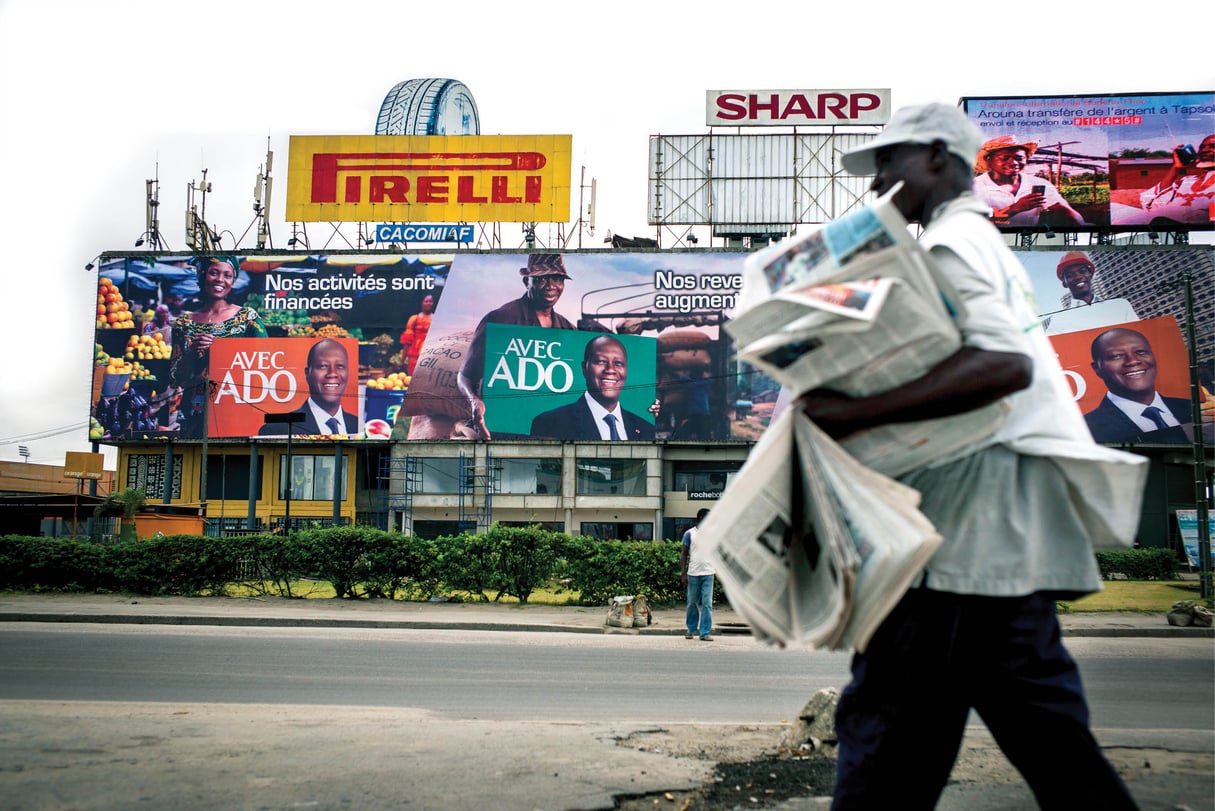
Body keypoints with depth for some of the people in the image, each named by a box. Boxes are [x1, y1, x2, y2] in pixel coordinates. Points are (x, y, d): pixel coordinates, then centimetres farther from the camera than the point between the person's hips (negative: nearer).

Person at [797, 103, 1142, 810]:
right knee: (1044, 731, 14)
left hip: (966, 519, -10)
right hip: (1011, 531, 10)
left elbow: (1005, 362, -24)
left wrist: (858, 413, -28)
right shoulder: (985, 241, 24)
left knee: (886, 728, -6)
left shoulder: (949, 243, -8)